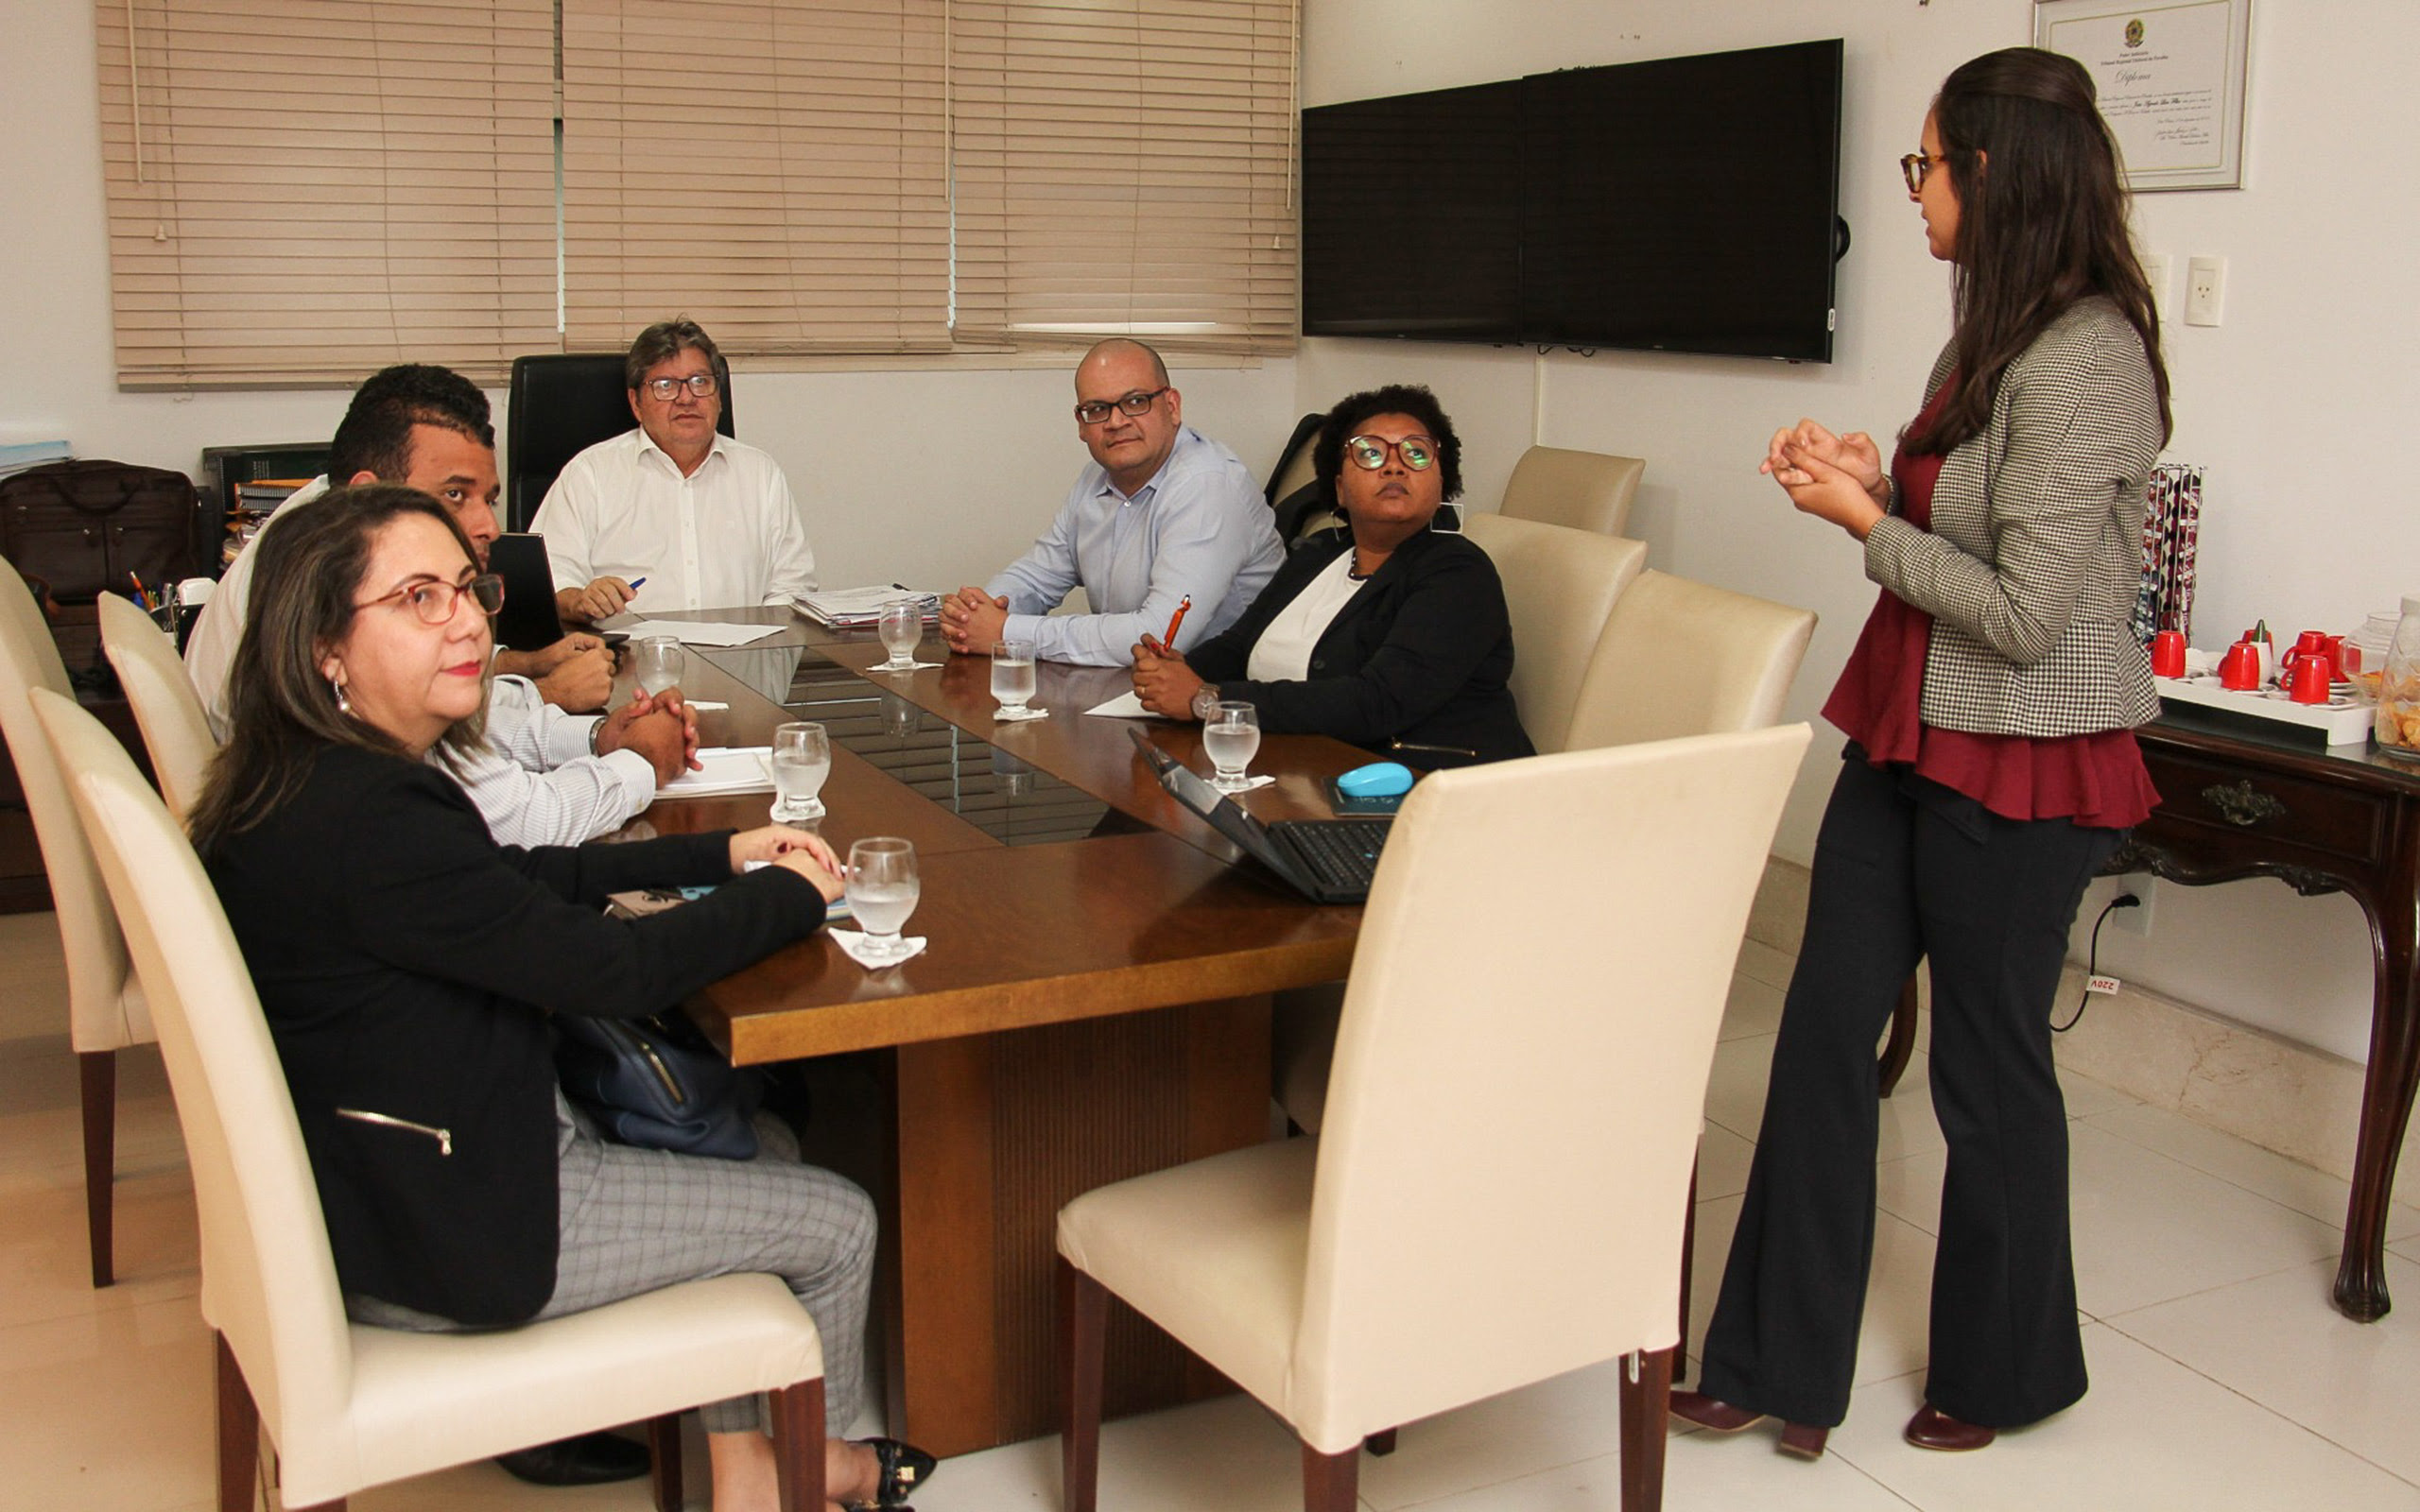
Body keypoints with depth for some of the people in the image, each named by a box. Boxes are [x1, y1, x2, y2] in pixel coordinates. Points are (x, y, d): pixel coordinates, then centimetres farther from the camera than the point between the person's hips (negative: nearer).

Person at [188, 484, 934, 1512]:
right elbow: (615, 968, -25)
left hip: (367, 1179, 10)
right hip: (443, 1236, -10)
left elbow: (522, 879, 12)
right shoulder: (366, 821, -30)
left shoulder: (320, 779, 2)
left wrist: (723, 856, 6)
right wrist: (790, 895, -8)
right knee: (840, 1225, 4)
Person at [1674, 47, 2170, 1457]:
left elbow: (2028, 614, -22)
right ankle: (1780, 1366, 18)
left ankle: (2006, 1370, 30)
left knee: (1989, 1062, 7)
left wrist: (1867, 521, -13)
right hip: (1913, 737, 9)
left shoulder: (2084, 363, -20)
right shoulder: (1993, 335, 10)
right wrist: (1868, 479, 1)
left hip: (2025, 768, -9)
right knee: (1825, 1027, 7)